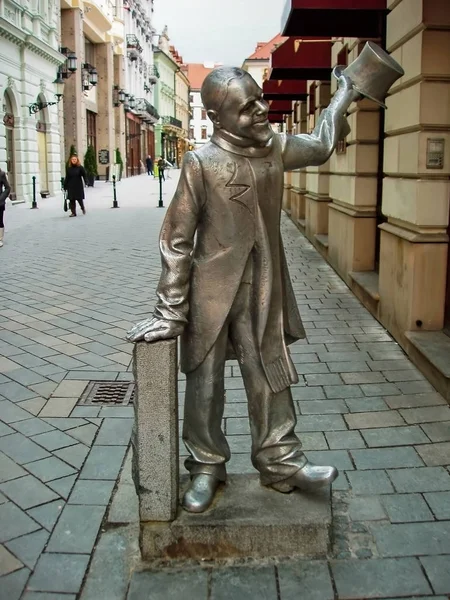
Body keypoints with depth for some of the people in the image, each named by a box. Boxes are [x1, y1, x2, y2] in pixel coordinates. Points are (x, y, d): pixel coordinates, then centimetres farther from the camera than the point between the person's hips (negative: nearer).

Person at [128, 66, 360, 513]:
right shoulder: (201, 163, -16)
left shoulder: (275, 147, 0)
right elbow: (176, 241, -13)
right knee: (205, 384, 9)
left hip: (264, 292, 4)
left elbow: (320, 146, 24)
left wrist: (345, 93, 29)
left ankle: (280, 464, 29)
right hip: (212, 291, -4)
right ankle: (206, 468, 28)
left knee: (271, 380, 12)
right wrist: (171, 313, -14)